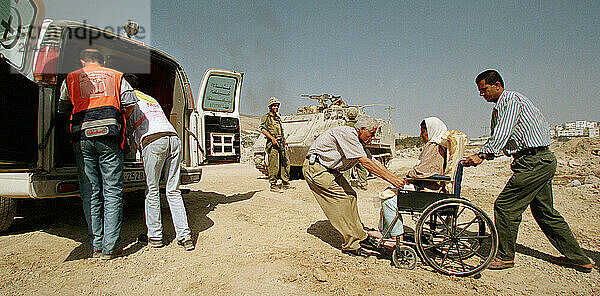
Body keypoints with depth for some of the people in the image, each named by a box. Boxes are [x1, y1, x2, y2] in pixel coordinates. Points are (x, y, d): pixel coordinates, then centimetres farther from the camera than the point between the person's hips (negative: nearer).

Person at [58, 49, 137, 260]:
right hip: (109, 137, -1)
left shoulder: (71, 78, 18)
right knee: (112, 192, 2)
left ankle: (96, 246, 10)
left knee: (90, 194, 7)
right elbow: (130, 103, 5)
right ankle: (110, 246, 1)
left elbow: (62, 109, 15)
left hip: (81, 137, 1)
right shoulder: (116, 76, 17)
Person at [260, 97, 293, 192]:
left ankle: (285, 183, 18)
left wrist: (284, 140, 18)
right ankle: (273, 186, -2)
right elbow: (263, 129, -13)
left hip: (280, 143, 8)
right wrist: (272, 138, -23)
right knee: (274, 165, -8)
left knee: (285, 163, 8)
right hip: (272, 144, -8)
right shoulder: (266, 117, -1)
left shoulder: (278, 118, 23)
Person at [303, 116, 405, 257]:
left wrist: (395, 177, 1)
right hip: (315, 168, -10)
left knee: (350, 195, 5)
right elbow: (365, 162, -27)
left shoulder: (359, 142, 8)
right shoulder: (347, 134, -23)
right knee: (341, 199, -12)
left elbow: (373, 162, 9)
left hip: (329, 169, 10)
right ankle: (350, 245, -4)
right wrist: (390, 179, -25)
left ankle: (360, 236, 14)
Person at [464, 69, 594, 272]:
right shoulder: (498, 109, 19)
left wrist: (482, 155, -26)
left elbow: (502, 134, -22)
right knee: (545, 212, 17)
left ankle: (505, 256, 4)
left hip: (534, 162, -10)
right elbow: (496, 138, 19)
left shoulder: (512, 100, -10)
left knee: (505, 206, -8)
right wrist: (478, 155, 4)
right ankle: (578, 258, 28)